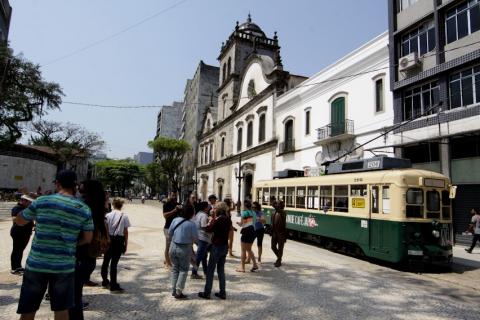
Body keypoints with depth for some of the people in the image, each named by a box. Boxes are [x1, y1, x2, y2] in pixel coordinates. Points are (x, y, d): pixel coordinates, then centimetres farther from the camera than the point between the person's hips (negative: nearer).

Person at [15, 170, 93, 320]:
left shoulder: (41, 201, -6)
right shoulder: (84, 209, -5)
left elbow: (19, 221, 11)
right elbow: (88, 238, 1)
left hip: (37, 263, 0)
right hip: (64, 266, 0)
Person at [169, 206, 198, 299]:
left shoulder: (175, 220, -6)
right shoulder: (191, 224, -17)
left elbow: (169, 233, 1)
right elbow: (195, 238, -11)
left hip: (174, 246, 4)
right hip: (185, 249, -4)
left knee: (175, 268, 18)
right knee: (183, 270, 9)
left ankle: (174, 290, 23)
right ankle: (178, 292, 8)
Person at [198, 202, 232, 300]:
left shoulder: (219, 219, -18)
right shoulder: (228, 220, 6)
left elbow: (209, 229, -12)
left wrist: (212, 218, -2)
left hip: (217, 246, -8)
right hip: (225, 246, 8)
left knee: (210, 270, 4)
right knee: (221, 270, 16)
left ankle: (207, 293, 11)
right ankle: (222, 293, 19)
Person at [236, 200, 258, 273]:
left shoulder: (244, 212, -12)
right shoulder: (253, 213, 8)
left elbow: (241, 224, -10)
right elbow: (254, 222, 10)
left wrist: (238, 223, 12)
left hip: (246, 231, -7)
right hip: (253, 231, 7)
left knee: (243, 250, 4)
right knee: (249, 249, 20)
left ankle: (242, 267, 9)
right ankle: (255, 264, 16)